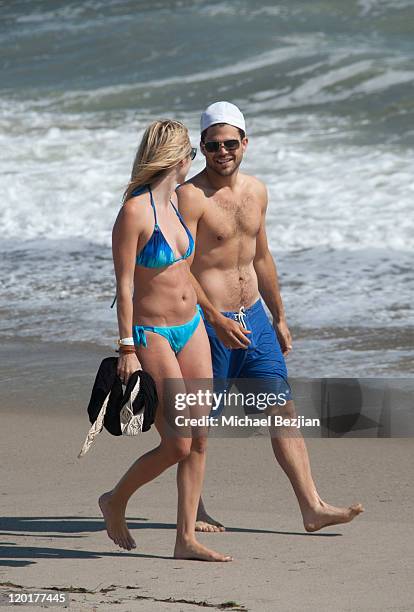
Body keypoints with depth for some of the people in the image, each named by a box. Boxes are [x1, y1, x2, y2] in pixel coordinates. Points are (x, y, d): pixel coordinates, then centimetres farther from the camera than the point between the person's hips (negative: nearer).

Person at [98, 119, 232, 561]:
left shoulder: (174, 201, 8)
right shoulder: (134, 212, -16)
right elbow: (123, 285, -16)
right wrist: (127, 349, -18)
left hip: (191, 328, 8)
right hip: (151, 336, -8)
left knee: (199, 441, 3)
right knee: (177, 445, -7)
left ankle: (186, 539, 9)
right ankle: (115, 502, 17)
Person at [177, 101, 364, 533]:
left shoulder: (256, 191, 10)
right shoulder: (191, 196, -14)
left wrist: (279, 317, 22)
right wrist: (218, 322, -23)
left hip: (253, 318, 7)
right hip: (209, 322, -7)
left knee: (283, 410, 1)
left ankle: (312, 508, 0)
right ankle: (193, 510, 19)